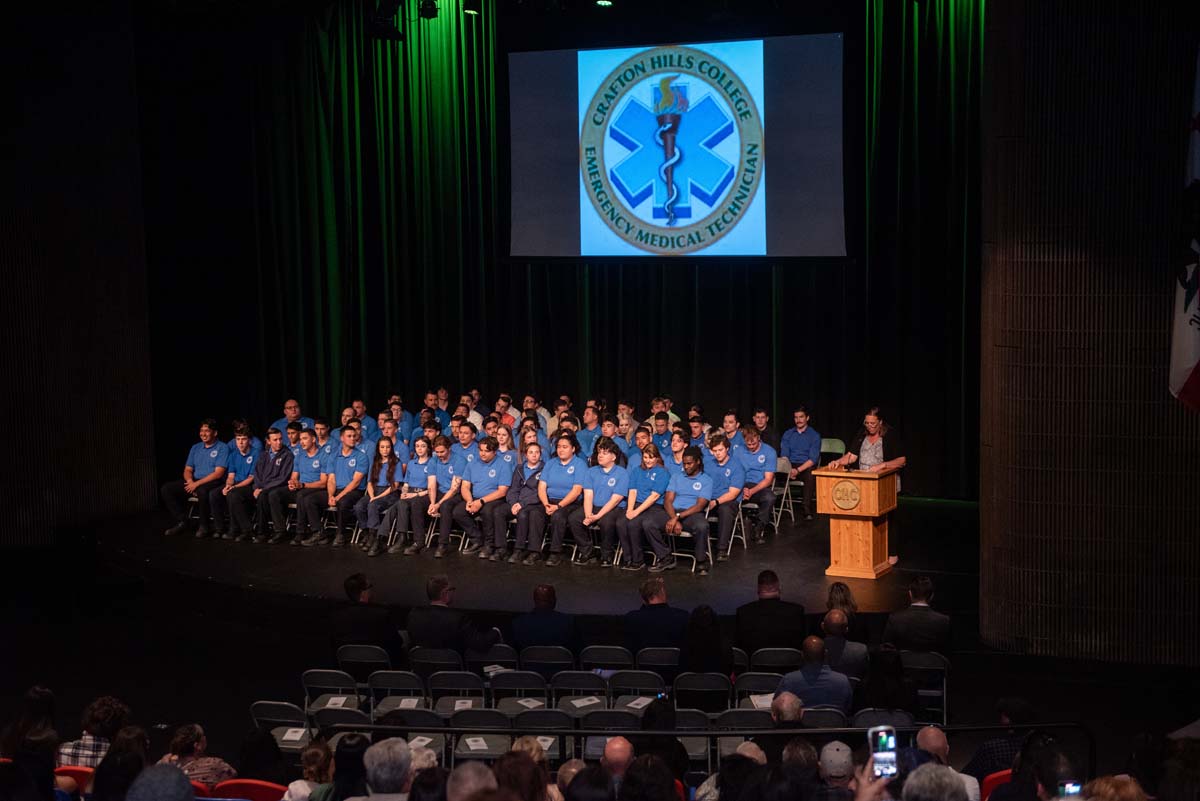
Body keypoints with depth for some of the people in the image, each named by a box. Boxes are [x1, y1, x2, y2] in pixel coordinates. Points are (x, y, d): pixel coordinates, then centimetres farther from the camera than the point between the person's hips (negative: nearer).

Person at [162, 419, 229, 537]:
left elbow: (218, 473, -13)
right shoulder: (195, 448, 17)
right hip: (194, 483, 7)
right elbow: (187, 470, 15)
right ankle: (181, 522, -5)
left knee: (202, 491, -41)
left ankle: (204, 525, -20)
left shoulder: (222, 448, -4)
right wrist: (190, 481, -10)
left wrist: (197, 484, -19)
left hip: (213, 483, -7)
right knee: (167, 488, -10)